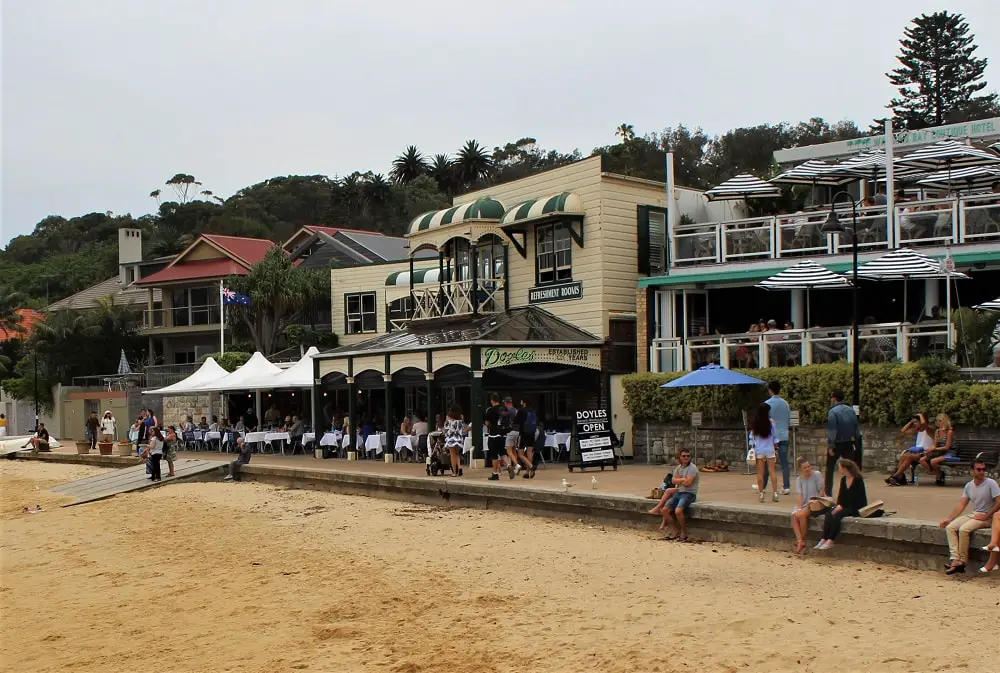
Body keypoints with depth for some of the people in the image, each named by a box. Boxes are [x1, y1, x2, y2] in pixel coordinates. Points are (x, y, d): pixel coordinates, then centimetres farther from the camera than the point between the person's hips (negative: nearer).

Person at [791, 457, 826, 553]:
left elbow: (822, 491, -6)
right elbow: (800, 495, -1)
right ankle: (799, 541, -28)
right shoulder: (799, 479, 7)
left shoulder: (817, 475, -7)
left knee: (801, 515, -30)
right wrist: (799, 508, -14)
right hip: (804, 504, 5)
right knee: (794, 515, -24)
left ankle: (803, 540, -15)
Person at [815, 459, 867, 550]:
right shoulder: (843, 479, 10)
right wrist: (839, 505, -9)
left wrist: (842, 506, -21)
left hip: (857, 508, -7)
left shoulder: (858, 480, -13)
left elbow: (856, 499, -16)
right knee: (829, 513, -19)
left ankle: (830, 541, -28)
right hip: (845, 506, 7)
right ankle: (824, 539, -25)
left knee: (837, 515, -29)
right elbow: (841, 495, 11)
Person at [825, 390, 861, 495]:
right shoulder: (851, 410, 5)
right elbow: (857, 428, 9)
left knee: (830, 469, 6)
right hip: (848, 444, 5)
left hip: (836, 444, -5)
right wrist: (856, 440, 17)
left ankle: (828, 493, 4)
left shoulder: (833, 411, -14)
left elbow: (831, 430, -18)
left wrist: (830, 446, -17)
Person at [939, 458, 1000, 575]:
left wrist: (986, 516, -15)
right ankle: (955, 560, -25)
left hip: (987, 517, -7)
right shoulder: (969, 486, 9)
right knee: (950, 527, -15)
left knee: (964, 529, -29)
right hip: (973, 515, 7)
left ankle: (962, 561, -17)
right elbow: (961, 505, 10)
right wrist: (948, 519, 1)